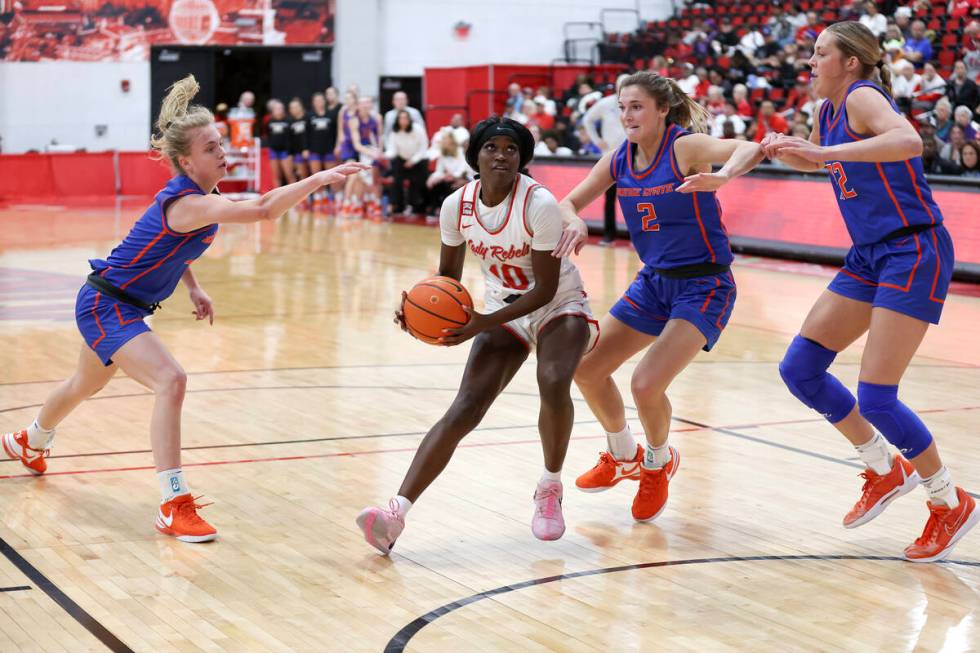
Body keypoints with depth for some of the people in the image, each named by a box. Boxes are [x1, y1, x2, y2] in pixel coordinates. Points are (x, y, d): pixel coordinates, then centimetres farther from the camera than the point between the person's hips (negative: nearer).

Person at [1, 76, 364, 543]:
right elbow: (263, 210, -46)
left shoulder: (195, 195, -2)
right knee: (170, 381, -27)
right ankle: (174, 506, -25)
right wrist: (321, 178, -47)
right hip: (106, 306, -10)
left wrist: (194, 288, 9)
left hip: (111, 303, 10)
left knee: (88, 383, 31)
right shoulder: (188, 203, -32)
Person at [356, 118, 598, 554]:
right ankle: (396, 512, -27)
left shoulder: (539, 204, -25)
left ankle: (550, 489, -6)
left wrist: (483, 323, -31)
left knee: (553, 384, -33)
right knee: (465, 408, -15)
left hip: (559, 308, -3)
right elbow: (448, 274, 4)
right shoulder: (457, 205, -11)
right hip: (503, 313, 3)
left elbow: (546, 288, -23)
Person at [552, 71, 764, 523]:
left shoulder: (685, 147, -19)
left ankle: (659, 462, 13)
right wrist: (575, 223, -18)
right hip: (654, 282, 7)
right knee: (587, 369, 6)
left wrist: (721, 177, -58)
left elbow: (751, 149, -36)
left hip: (704, 286, -7)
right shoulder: (619, 159, 0)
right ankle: (623, 457, 32)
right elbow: (569, 202, 7)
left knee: (646, 383, -21)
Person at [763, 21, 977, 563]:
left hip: (913, 252, -9)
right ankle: (886, 470, 20)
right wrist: (781, 149, 12)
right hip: (868, 257, 9)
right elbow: (812, 161, 34)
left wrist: (826, 151, -37)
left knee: (876, 399, -12)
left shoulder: (862, 96, -14)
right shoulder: (828, 110, 12)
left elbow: (908, 141, -35)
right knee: (800, 368, 4)